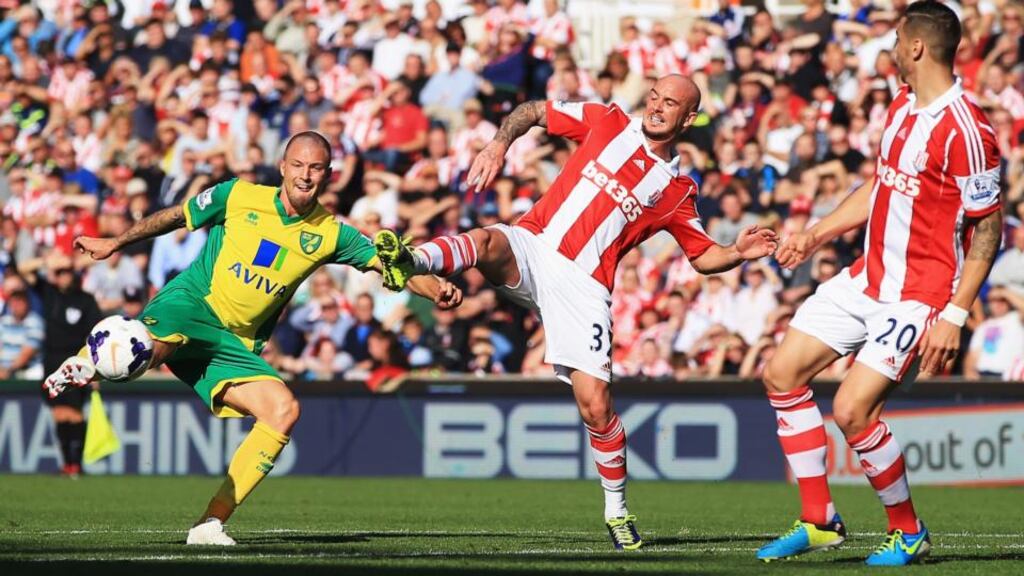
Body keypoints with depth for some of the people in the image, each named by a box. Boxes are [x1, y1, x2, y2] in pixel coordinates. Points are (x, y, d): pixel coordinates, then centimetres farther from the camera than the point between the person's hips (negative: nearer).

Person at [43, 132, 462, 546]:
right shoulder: (238, 197, 0)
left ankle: (211, 522, -16)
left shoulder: (330, 234, 5)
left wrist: (435, 289, -19)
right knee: (154, 346, -40)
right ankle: (85, 366, -5)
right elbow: (175, 217, 13)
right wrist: (116, 243, 19)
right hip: (189, 308, -4)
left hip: (237, 346, 4)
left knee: (284, 410, -20)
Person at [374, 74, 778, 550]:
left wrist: (738, 252, -2)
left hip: (583, 286, 0)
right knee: (489, 241, -36)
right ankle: (410, 263, -64)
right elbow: (532, 112, 20)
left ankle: (617, 509, 9)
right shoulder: (605, 122, 13)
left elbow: (703, 257, 19)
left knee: (595, 404, -9)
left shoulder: (676, 191, 14)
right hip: (530, 249, 0)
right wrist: (500, 143, 1)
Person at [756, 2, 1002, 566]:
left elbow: (988, 228, -18)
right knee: (782, 374, 8)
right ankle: (819, 521, 17)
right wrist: (817, 234, 16)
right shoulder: (902, 106, 7)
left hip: (917, 295, -9)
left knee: (852, 411, -17)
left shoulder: (965, 131, -21)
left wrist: (954, 316, -21)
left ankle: (908, 532, 5)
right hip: (867, 275, 9)